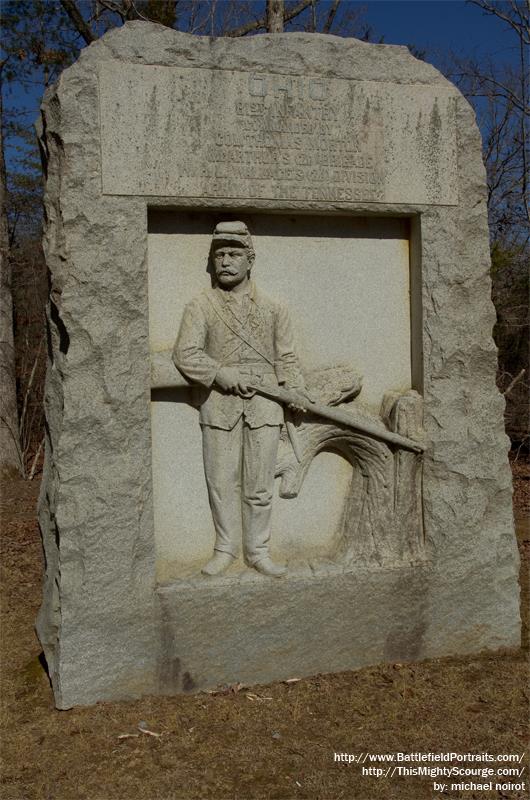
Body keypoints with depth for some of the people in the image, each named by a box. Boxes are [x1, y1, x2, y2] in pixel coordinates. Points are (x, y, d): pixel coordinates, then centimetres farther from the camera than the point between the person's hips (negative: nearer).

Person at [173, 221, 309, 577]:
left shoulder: (273, 308, 12)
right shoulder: (200, 306, 4)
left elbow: (286, 357, 12)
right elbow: (186, 354, -6)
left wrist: (296, 391, -4)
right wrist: (223, 375, -19)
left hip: (264, 405, 1)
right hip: (220, 405, -1)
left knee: (259, 485, 5)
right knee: (222, 481, 5)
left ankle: (258, 551, 18)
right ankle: (226, 549, 20)